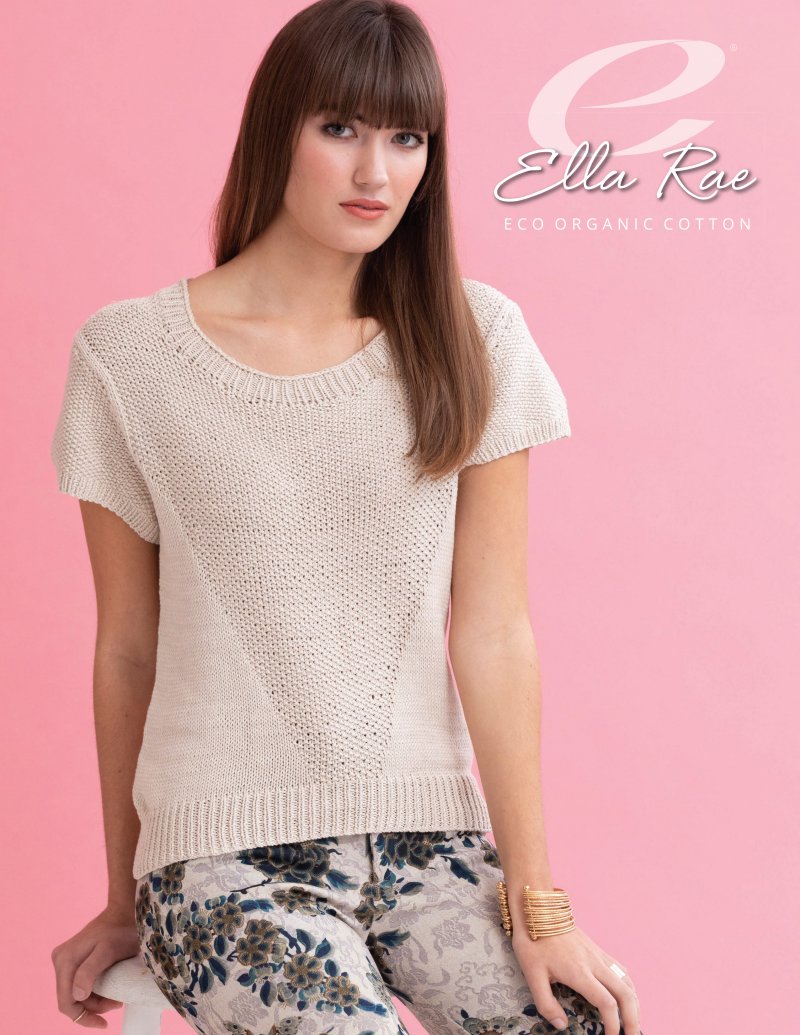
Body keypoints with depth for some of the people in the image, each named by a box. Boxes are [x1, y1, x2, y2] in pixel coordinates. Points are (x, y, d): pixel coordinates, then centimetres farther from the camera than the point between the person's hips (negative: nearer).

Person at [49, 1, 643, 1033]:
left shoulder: (467, 340, 2)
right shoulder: (130, 355, -1)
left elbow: (493, 632, -2)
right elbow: (127, 652, 5)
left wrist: (537, 900, -5)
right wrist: (123, 899, 12)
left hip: (428, 833, 2)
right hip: (228, 850, -2)